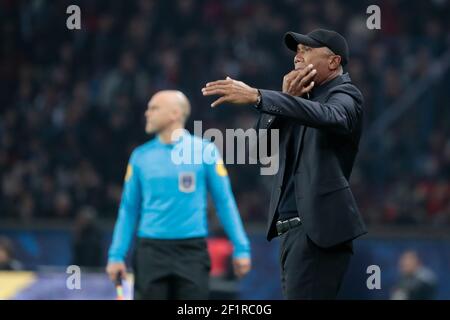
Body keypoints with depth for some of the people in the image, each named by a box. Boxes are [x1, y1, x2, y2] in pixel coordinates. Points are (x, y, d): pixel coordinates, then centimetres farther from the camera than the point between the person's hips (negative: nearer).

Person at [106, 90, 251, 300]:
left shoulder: (204, 151, 0)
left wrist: (240, 248, -2)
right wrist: (117, 255, 4)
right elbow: (129, 209, 11)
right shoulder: (141, 156, 7)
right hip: (151, 251, 2)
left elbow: (224, 202, 2)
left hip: (192, 251, -2)